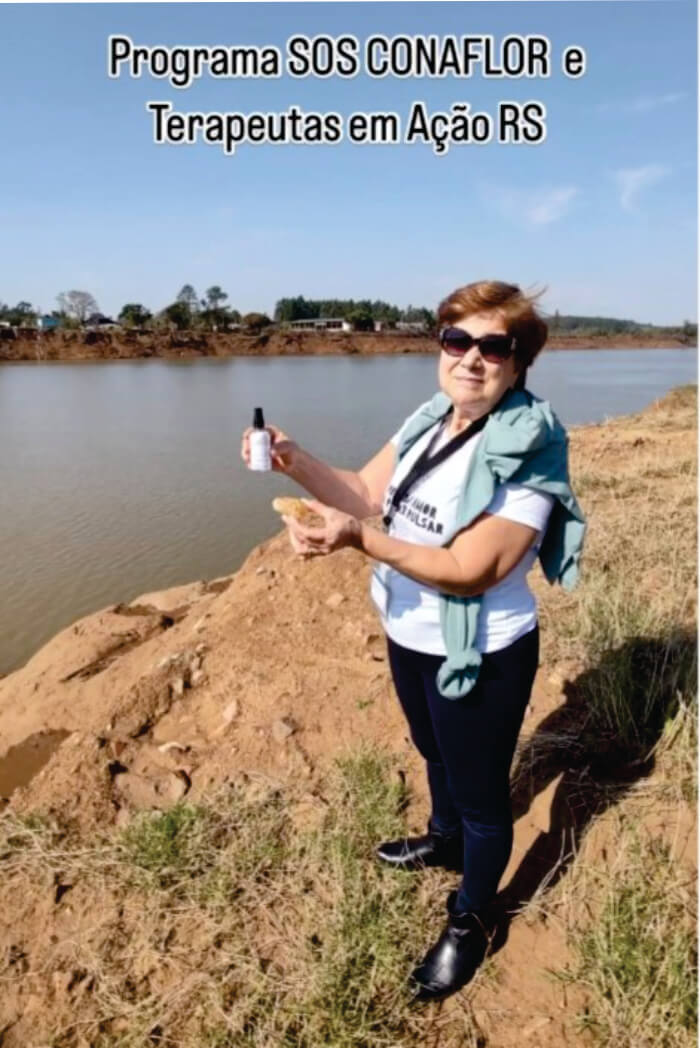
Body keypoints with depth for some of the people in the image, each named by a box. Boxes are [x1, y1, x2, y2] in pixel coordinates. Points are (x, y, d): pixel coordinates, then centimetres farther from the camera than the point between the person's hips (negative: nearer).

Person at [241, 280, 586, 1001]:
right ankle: (445, 840, 61)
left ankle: (470, 921, 40)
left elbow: (469, 570, -29)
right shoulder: (429, 422, -2)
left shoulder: (528, 454, -25)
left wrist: (358, 539, -37)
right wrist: (295, 462, -17)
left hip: (479, 658, -7)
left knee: (481, 793, 14)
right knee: (436, 754, 31)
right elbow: (365, 492, 0)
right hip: (408, 637, 8)